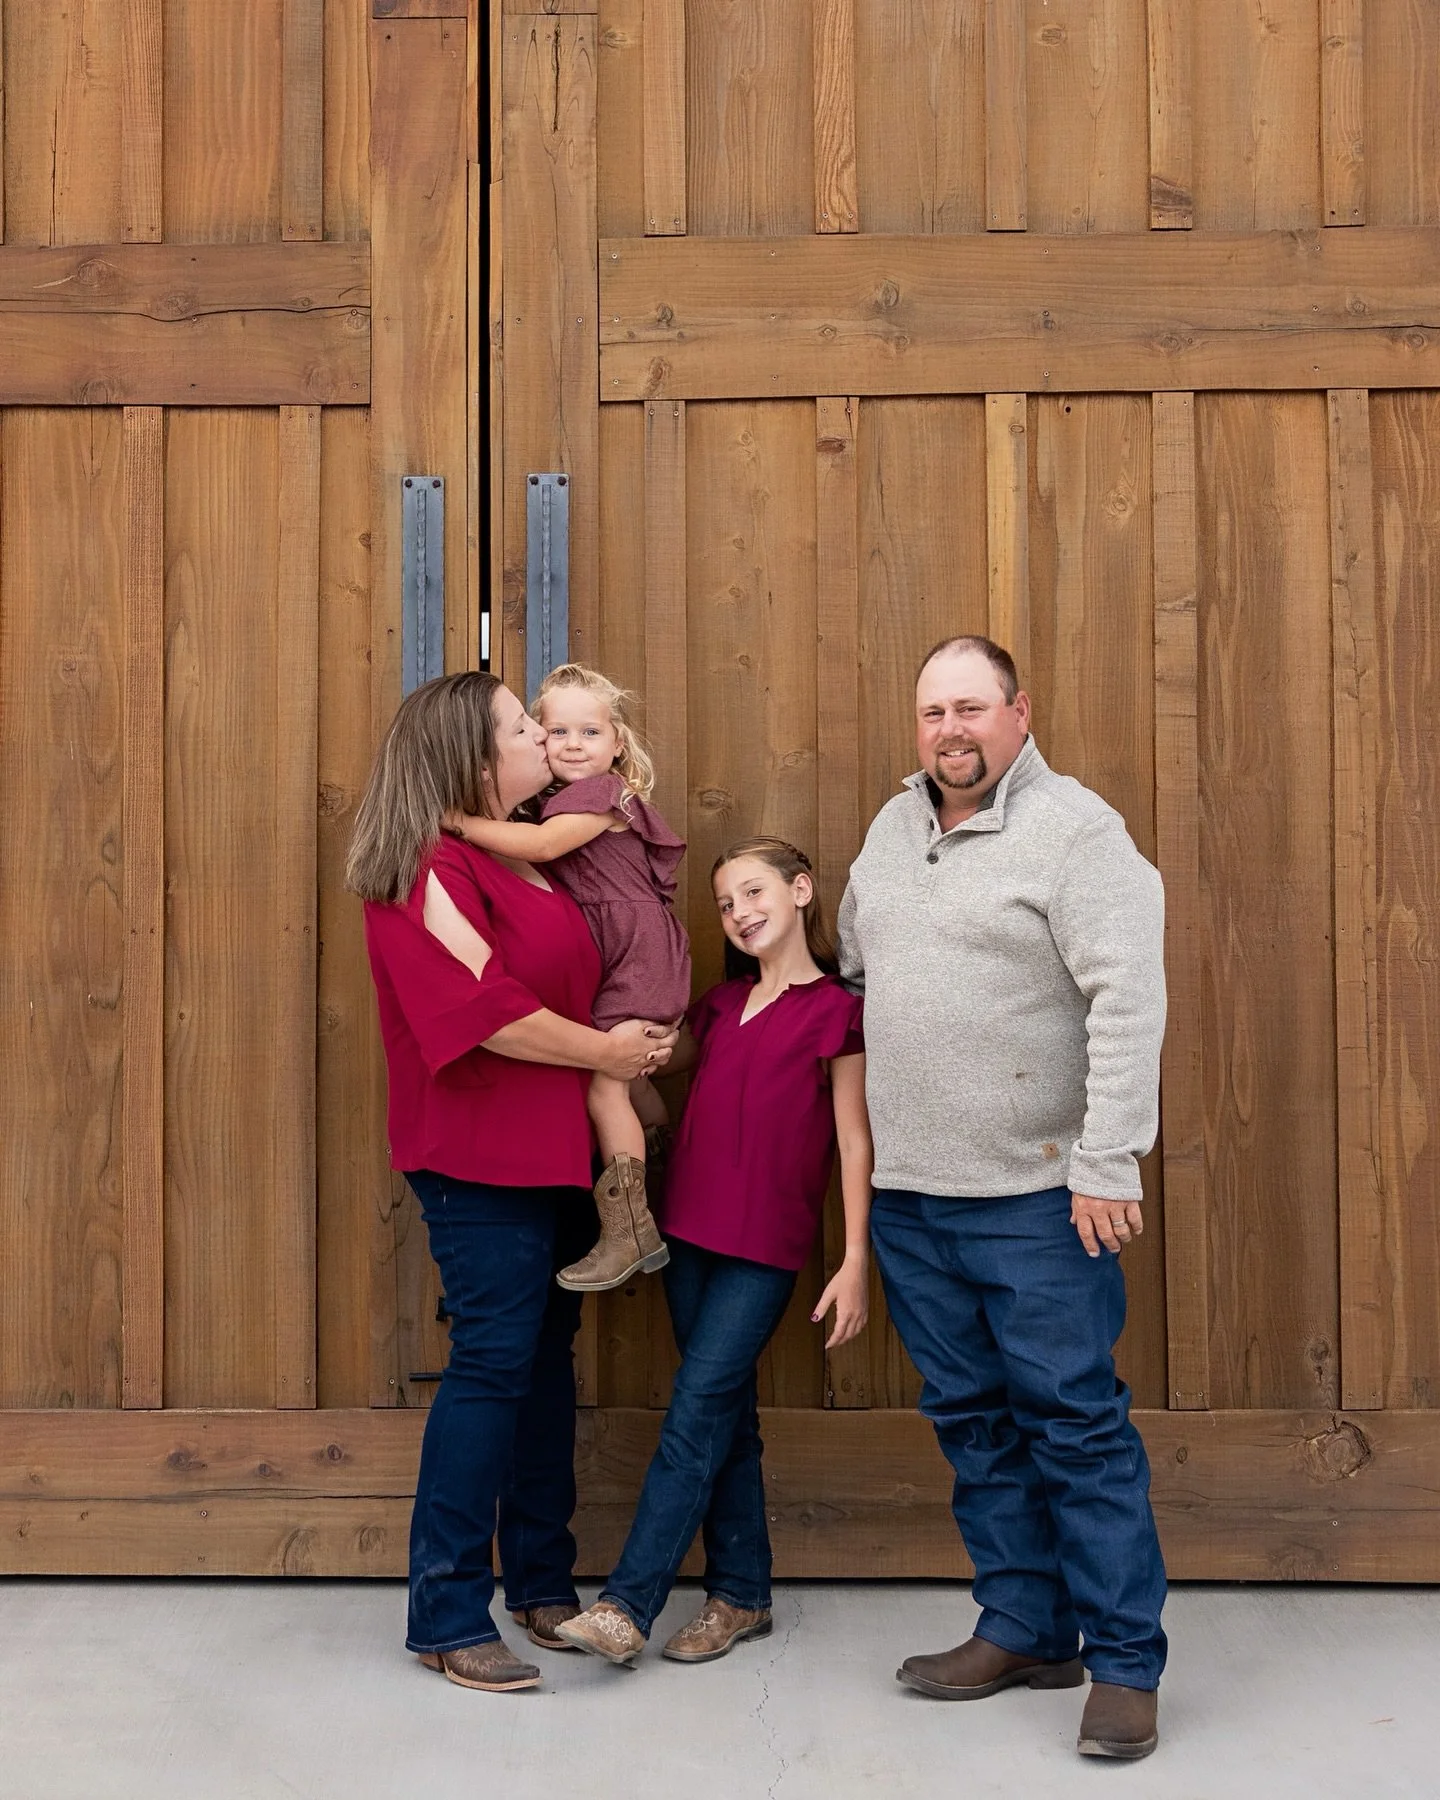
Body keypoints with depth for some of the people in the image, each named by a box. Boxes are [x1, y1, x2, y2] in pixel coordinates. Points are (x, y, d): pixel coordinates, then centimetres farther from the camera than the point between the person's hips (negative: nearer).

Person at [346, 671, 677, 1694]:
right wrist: (605, 1051, -11)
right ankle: (449, 1619, 2)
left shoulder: (525, 858, 14)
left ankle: (542, 1582, 25)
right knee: (494, 1361, -8)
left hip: (553, 1147, 9)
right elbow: (486, 1011, -20)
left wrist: (639, 1042, 10)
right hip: (480, 1157, -9)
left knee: (547, 1357, 13)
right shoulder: (432, 871, -14)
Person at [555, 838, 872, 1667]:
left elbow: (856, 1146, -6)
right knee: (729, 1415, 11)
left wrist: (856, 1262, -10)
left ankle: (628, 1605, -6)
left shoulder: (836, 1010, -4)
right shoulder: (721, 1006, 13)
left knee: (696, 1415, -7)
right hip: (692, 1233, 6)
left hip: (766, 1249, -6)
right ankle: (742, 1594, 20)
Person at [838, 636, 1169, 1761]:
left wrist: (1107, 1166, -20)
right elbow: (857, 969, 23)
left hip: (1034, 1194, -7)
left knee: (1075, 1422, -2)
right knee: (972, 1416, 13)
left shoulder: (1076, 831, -10)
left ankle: (1125, 1661, 9)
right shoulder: (895, 826, 13)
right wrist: (860, 1138, 22)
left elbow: (1128, 1002, -16)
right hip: (907, 1192, 7)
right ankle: (1024, 1629, 26)